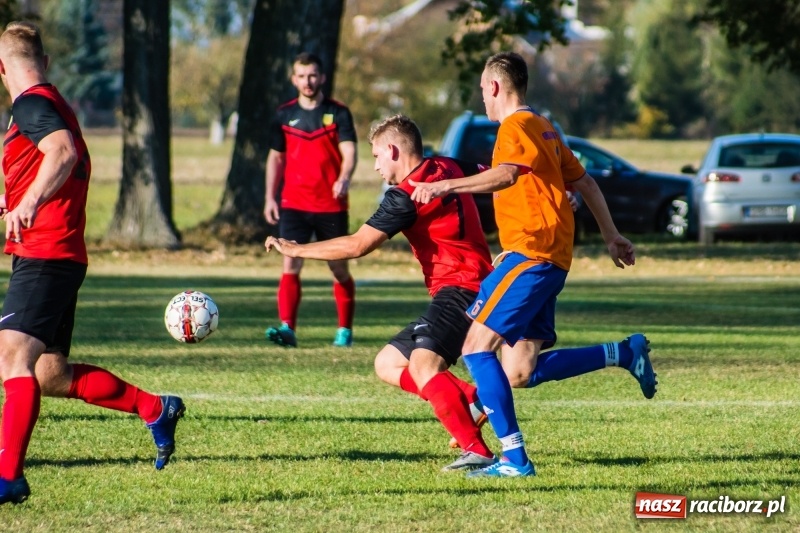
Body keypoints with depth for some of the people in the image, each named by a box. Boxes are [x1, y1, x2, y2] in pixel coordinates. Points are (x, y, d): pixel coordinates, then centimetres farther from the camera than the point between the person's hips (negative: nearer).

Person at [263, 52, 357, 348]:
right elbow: (276, 158, 16)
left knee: (339, 268, 6)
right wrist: (270, 197, 8)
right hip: (294, 204, 2)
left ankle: (345, 330, 18)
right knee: (290, 265, -12)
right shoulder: (285, 115, 8)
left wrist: (344, 179, -31)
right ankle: (287, 328, -18)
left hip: (332, 205, -2)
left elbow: (348, 152, -10)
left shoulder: (337, 113, -1)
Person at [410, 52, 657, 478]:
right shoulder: (543, 129, 22)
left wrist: (447, 186, -35)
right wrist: (611, 236, 32)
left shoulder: (516, 126, -8)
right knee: (519, 373, 8)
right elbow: (584, 183, 27)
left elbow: (506, 174, -29)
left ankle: (514, 457, -21)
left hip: (529, 251, -9)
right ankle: (622, 353, 10)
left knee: (477, 344, -13)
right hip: (551, 259, 9)